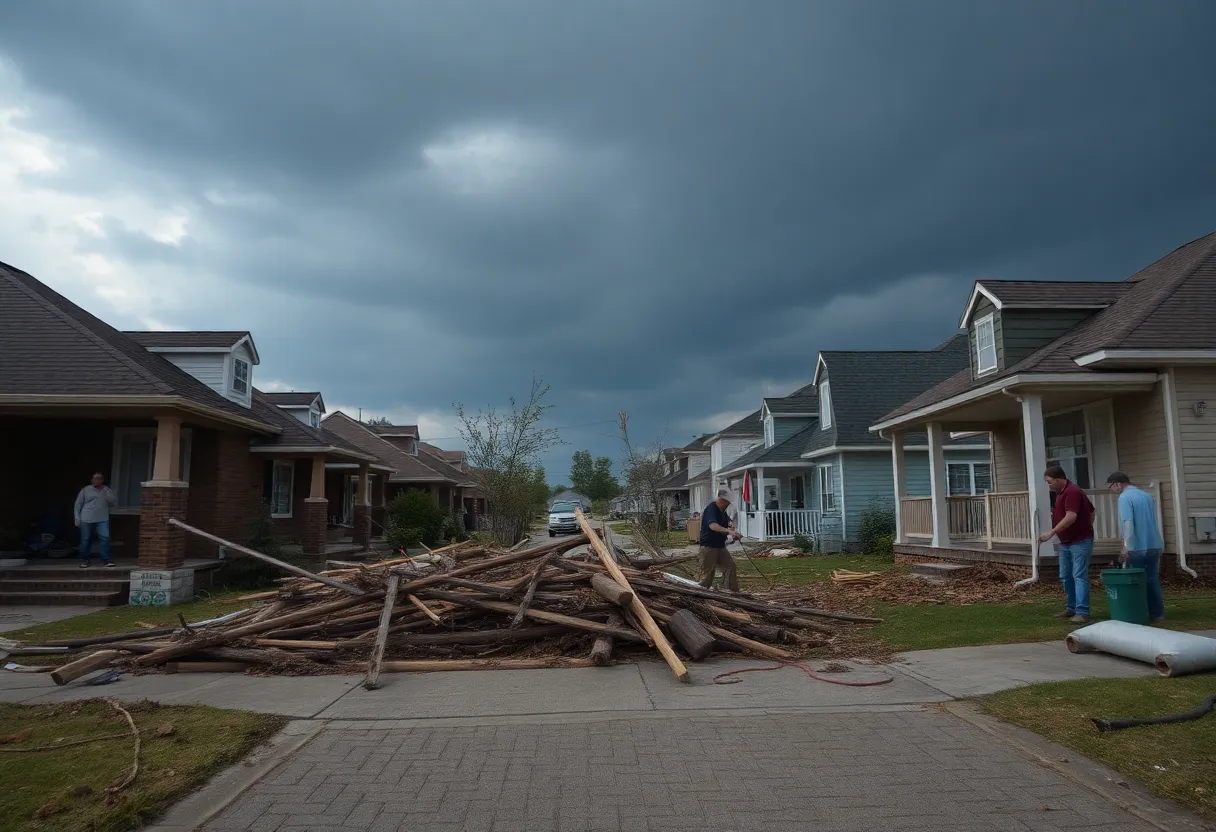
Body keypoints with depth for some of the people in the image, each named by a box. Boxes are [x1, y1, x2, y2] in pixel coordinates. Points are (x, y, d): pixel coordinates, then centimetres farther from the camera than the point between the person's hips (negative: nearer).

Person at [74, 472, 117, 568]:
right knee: (86, 540, 4)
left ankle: (106, 560, -8)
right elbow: (78, 504, 8)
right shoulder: (86, 490, 6)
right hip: (87, 520, -1)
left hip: (102, 520, 1)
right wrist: (77, 518, 1)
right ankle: (84, 560, 17)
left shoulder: (107, 490, 12)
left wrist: (106, 492, -6)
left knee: (105, 538, -12)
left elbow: (114, 502, 7)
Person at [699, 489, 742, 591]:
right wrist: (729, 531, -47)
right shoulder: (711, 509, -18)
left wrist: (734, 534, 0)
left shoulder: (722, 512, 12)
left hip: (720, 546, 9)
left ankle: (734, 592, 8)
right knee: (708, 572, -4)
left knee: (730, 567, 3)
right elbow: (713, 526, -36)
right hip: (709, 546, -9)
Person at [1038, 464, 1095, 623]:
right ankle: (1071, 608, 22)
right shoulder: (1061, 493, 13)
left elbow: (1071, 517, -29)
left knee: (1079, 576, -11)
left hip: (1080, 542, -10)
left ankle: (1082, 612, -11)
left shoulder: (1072, 492, -19)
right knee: (1066, 576, 13)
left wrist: (1051, 532, -31)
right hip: (1066, 543, 10)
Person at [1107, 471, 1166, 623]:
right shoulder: (1147, 495, 13)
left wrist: (1126, 546, -25)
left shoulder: (1125, 498, -13)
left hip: (1137, 547, -7)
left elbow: (1128, 522, -23)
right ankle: (1158, 613, 17)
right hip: (1154, 545, 7)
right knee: (1153, 579, 14)